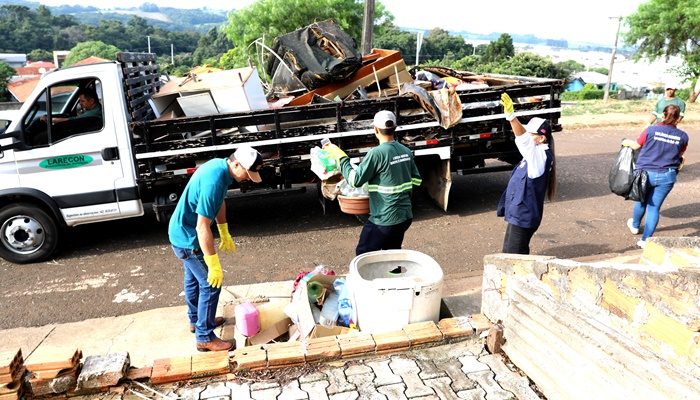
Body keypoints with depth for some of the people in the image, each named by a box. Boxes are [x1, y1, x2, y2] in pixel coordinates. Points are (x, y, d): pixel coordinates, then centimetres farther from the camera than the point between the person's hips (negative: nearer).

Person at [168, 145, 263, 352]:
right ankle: (205, 338, 11)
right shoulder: (214, 181, -33)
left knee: (194, 278, 25)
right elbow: (202, 227, -31)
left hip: (182, 232, 10)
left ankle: (196, 320, 44)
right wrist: (214, 265, -26)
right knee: (211, 284, -2)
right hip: (188, 238, -10)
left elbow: (220, 202, 13)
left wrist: (225, 234, 20)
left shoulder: (220, 165, -2)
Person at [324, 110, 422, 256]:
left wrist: (340, 156, -8)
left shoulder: (376, 153, -20)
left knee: (362, 256, 8)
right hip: (405, 216, 8)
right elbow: (417, 180, 12)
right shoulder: (406, 151, 4)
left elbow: (355, 180, -17)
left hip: (384, 220, -7)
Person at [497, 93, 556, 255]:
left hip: (523, 216, -11)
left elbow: (523, 138, -35)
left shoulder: (541, 156, -20)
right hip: (518, 214, 11)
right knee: (508, 252, 19)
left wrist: (511, 115, -45)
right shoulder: (536, 154, 9)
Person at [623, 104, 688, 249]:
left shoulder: (651, 130, -10)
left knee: (641, 201, 22)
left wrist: (627, 142, 28)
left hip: (645, 173, 0)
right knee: (654, 207, 7)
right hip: (666, 177, 0)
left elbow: (636, 145, 5)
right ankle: (645, 240, 8)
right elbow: (680, 155, 12)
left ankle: (635, 226, 46)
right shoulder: (683, 136, -4)